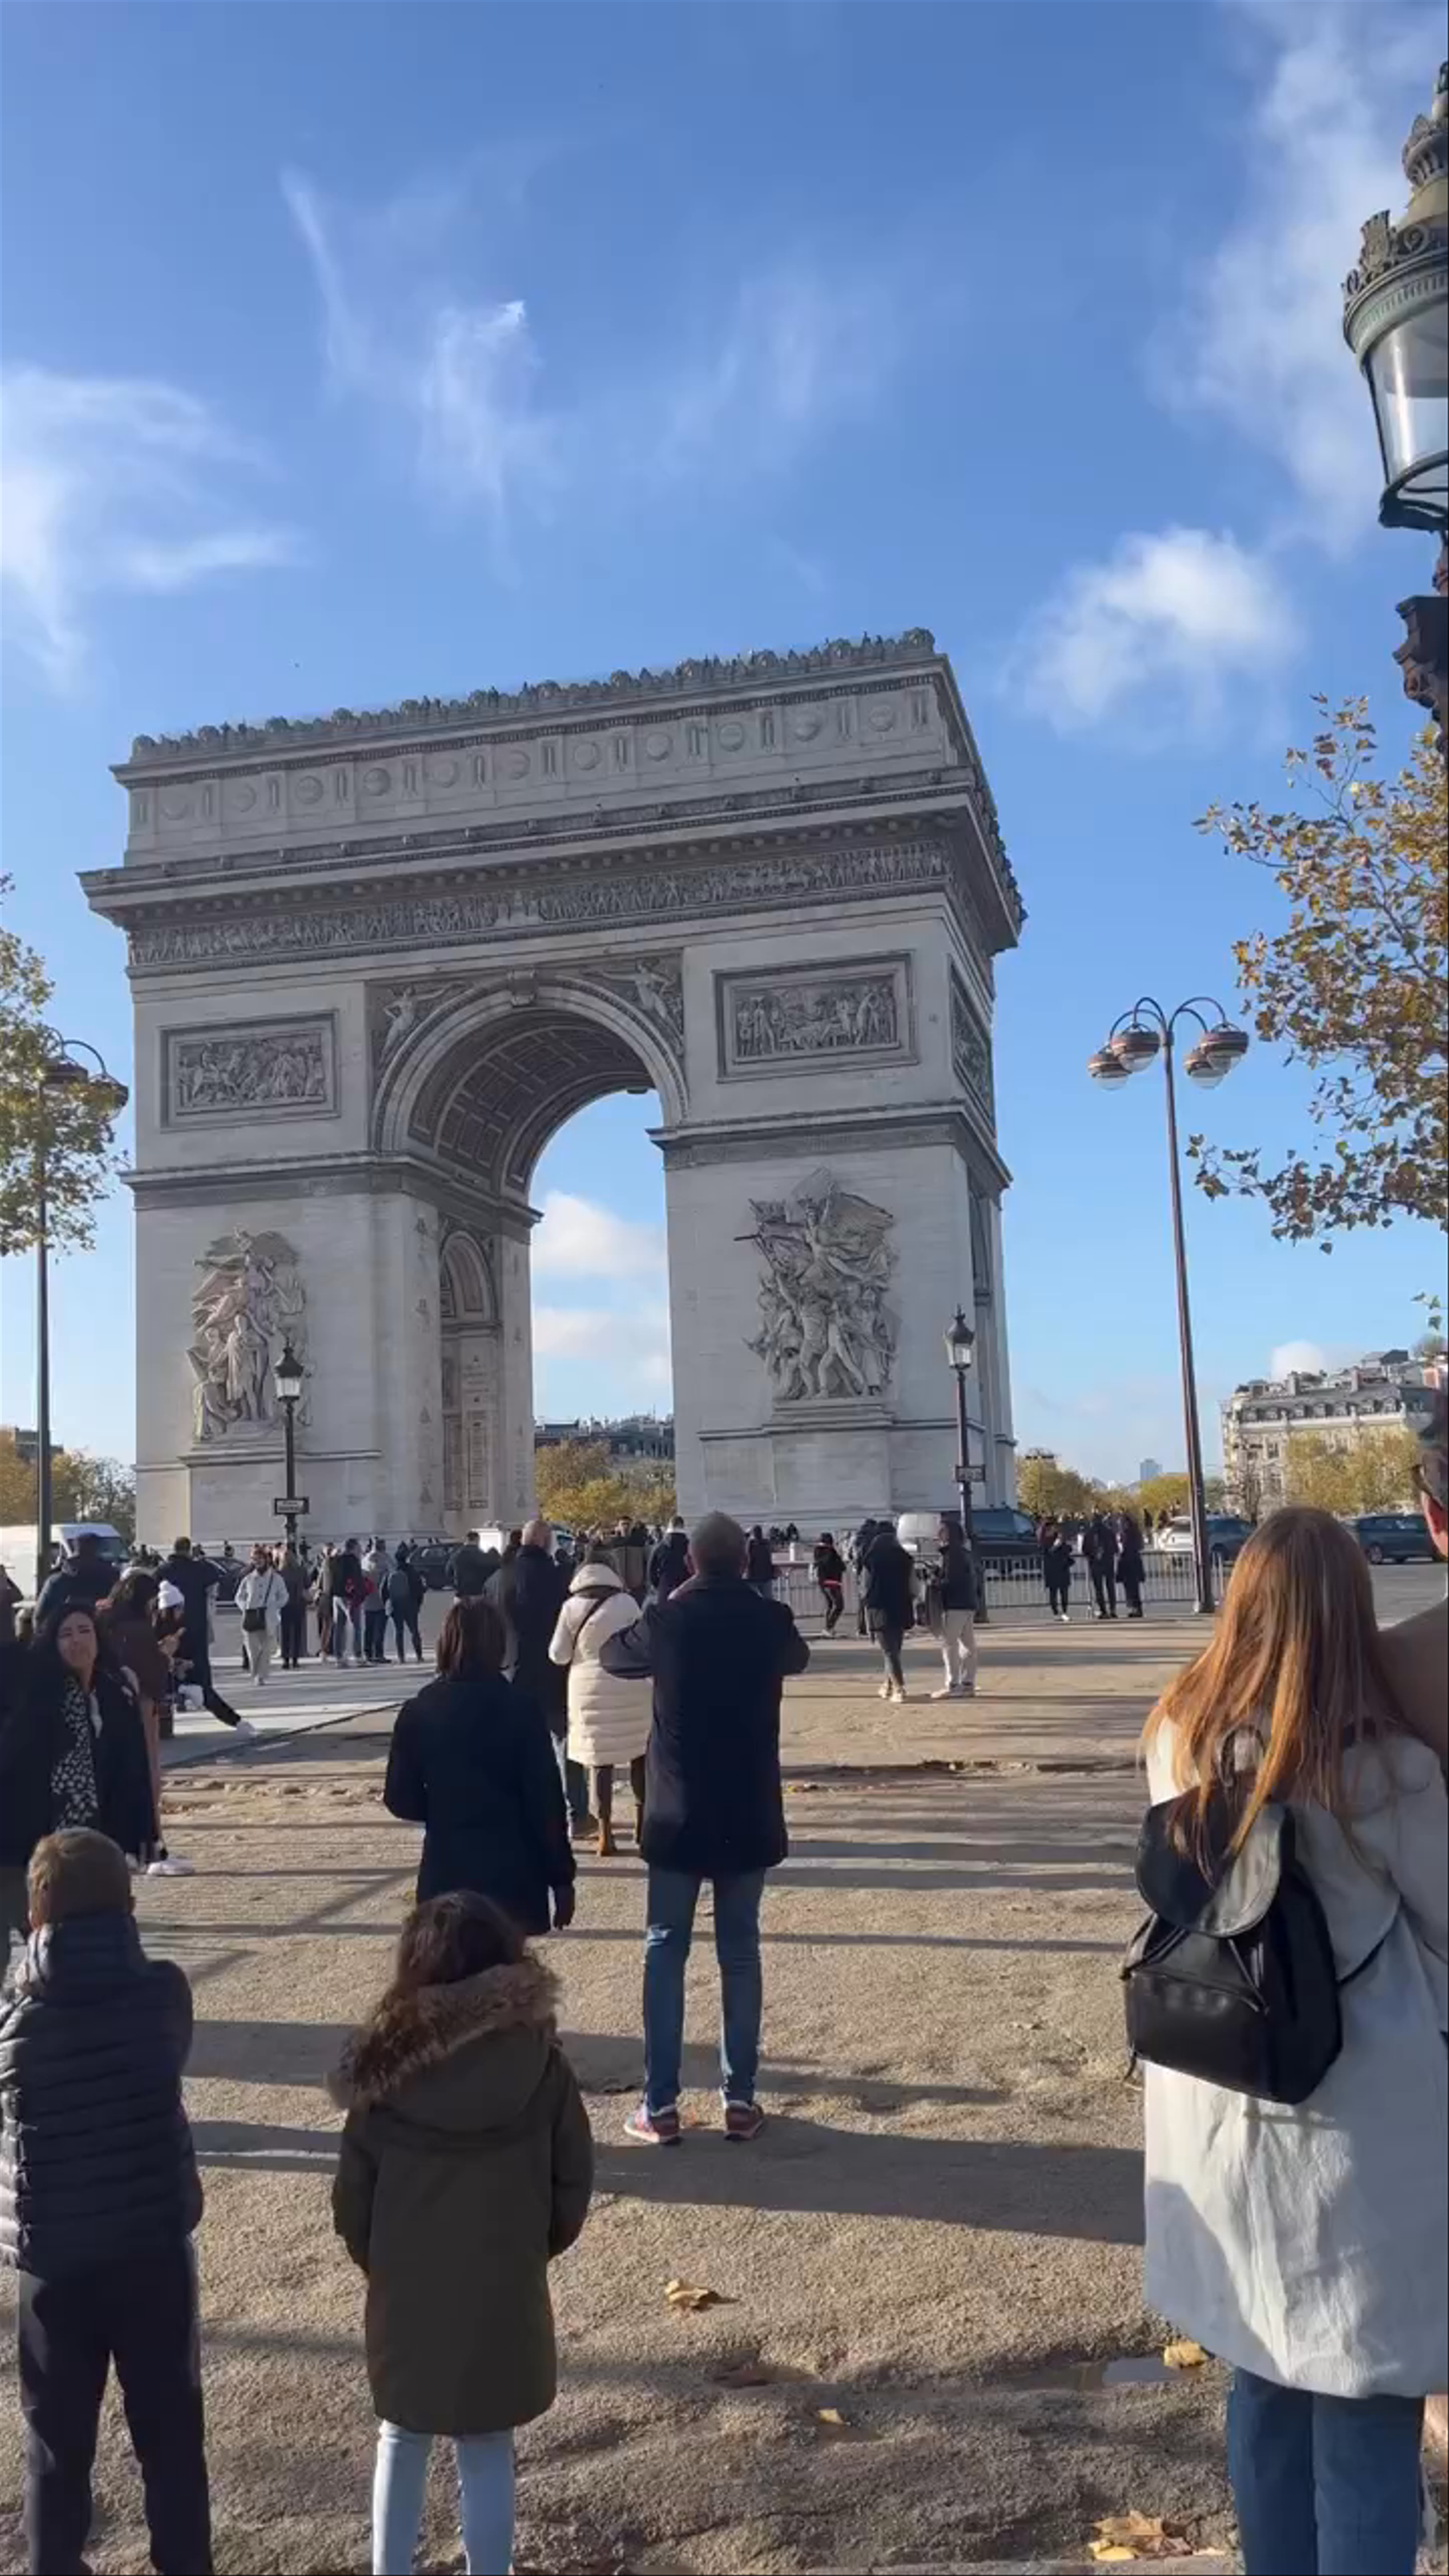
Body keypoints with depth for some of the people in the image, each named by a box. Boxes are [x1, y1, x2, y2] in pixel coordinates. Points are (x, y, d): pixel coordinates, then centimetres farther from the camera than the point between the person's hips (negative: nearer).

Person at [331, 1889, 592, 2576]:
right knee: (487, 2452, 16)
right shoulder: (540, 2063, -13)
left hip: (406, 2294, 1)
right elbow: (574, 2180, -5)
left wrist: (378, 2263, 12)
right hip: (504, 2294, 0)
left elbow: (352, 2194, -6)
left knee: (402, 2441, 22)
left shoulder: (387, 2065, -14)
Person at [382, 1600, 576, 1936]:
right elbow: (546, 1801, -7)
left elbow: (400, 1799, 2)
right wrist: (561, 1878, 0)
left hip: (447, 1874, 2)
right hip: (513, 1873, -2)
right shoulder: (519, 1709, -9)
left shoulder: (418, 1712, -3)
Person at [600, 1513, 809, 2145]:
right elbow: (798, 1659, 18)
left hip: (679, 1814, -1)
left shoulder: (667, 1622, -9)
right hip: (748, 1816, 1)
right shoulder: (770, 1619, -5)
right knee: (740, 1953, 10)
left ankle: (660, 2105, 6)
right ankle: (740, 2099, 11)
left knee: (665, 1953, 7)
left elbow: (613, 1657, 11)